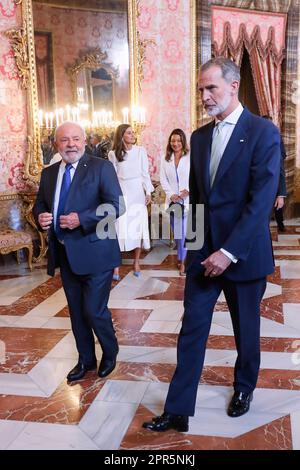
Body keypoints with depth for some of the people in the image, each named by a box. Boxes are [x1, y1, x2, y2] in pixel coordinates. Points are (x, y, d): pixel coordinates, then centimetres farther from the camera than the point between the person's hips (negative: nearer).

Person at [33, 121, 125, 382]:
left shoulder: (101, 167, -7)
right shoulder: (48, 173, 11)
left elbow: (116, 205, -15)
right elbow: (40, 205, 19)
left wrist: (81, 219, -25)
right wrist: (40, 216, -5)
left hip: (94, 252, -5)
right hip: (64, 253, 6)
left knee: (94, 310, -1)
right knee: (76, 311, 16)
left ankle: (110, 352, 28)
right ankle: (86, 359, 35)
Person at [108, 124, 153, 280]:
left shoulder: (140, 150, 0)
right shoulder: (113, 154, -1)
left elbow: (145, 173, 3)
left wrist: (148, 192, 0)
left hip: (137, 192, 1)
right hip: (121, 193, -1)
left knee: (138, 226, 6)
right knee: (120, 228, -3)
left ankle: (136, 262, 18)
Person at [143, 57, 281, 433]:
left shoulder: (263, 132, -11)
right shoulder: (199, 136, 7)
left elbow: (261, 200, -18)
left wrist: (229, 251, -22)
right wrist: (195, 241, 13)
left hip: (243, 254, -4)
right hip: (202, 252, 4)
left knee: (246, 329, 15)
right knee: (192, 328, 4)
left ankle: (244, 389, 41)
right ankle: (178, 411, 14)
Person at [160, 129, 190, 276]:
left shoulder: (191, 157, -3)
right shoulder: (165, 158, 9)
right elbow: (163, 178, 6)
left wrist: (188, 190, -17)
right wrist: (171, 194, -6)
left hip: (188, 199, -4)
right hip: (173, 200, 4)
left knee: (184, 231, -6)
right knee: (176, 231, 8)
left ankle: (183, 260, 4)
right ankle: (181, 257, 21)